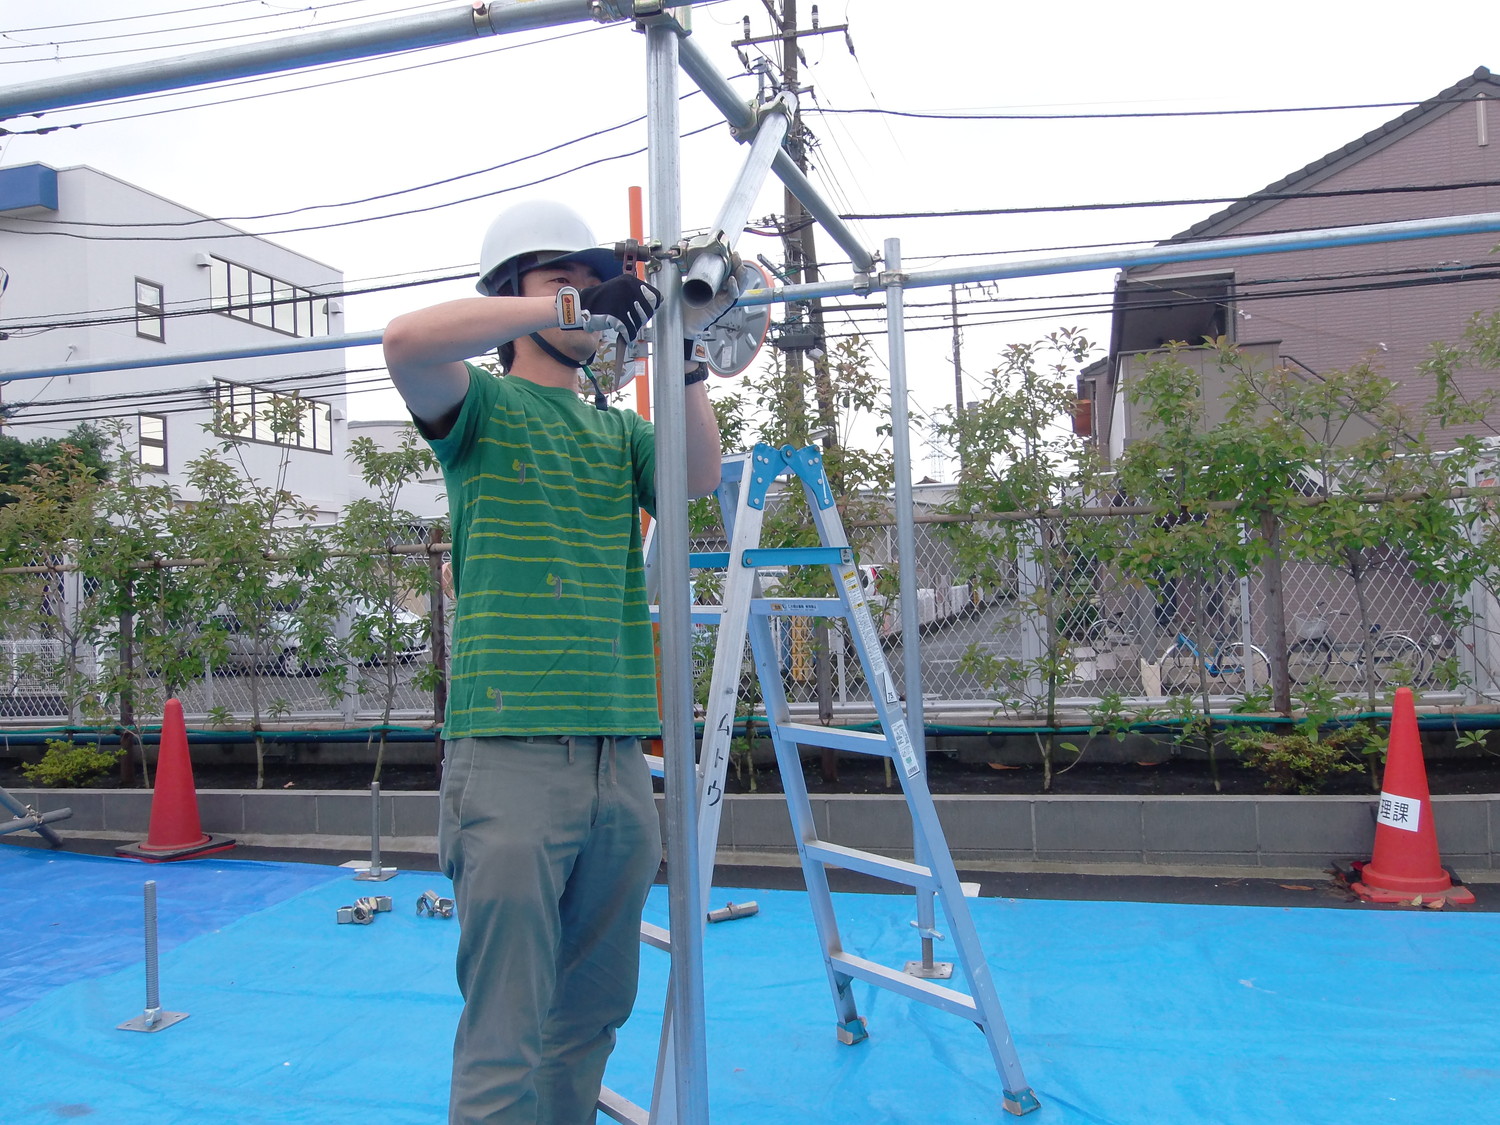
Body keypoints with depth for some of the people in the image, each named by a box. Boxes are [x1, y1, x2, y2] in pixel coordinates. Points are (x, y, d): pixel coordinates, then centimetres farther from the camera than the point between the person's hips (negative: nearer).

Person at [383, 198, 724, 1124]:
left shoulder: (618, 430, 21)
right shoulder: (482, 405, 5)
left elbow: (700, 476, 3)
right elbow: (407, 340, -16)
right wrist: (569, 307, -14)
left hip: (620, 756, 6)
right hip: (511, 748, -6)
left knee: (592, 1014, 14)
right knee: (505, 1034, -4)